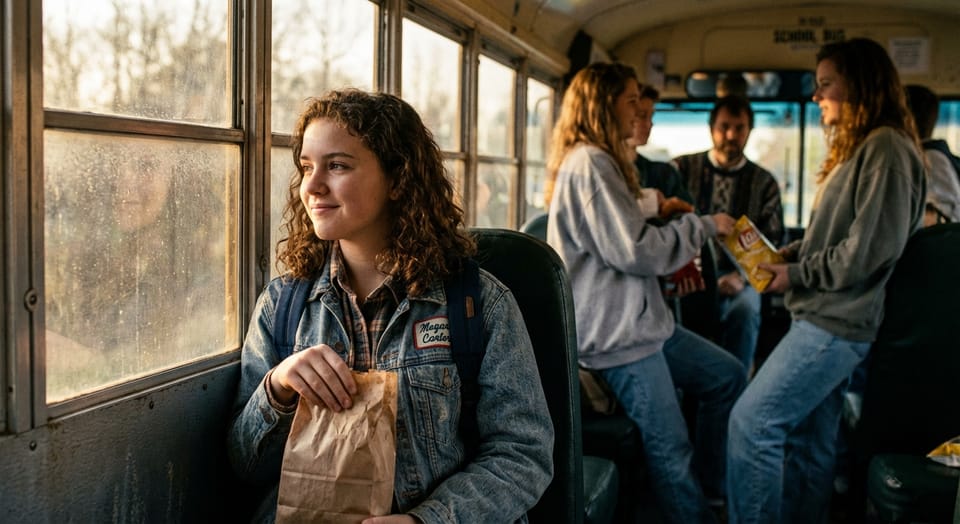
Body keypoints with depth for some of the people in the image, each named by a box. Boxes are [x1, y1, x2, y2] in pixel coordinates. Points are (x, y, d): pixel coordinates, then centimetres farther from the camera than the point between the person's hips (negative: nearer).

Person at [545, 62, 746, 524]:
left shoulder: (598, 161, 16)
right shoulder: (588, 164, -18)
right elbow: (635, 249, -23)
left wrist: (673, 264, 8)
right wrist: (704, 225, -10)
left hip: (637, 319, 11)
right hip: (616, 332, -11)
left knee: (728, 376, 16)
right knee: (670, 447, -4)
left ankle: (710, 486, 26)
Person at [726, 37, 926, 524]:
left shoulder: (886, 149, -14)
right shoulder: (857, 148, 18)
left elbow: (870, 247, -20)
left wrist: (796, 274, -12)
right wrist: (792, 252, 8)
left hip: (836, 324, -10)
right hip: (823, 317, 10)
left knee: (752, 421, -10)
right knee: (810, 439, 13)